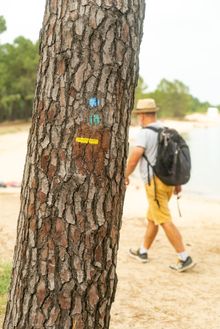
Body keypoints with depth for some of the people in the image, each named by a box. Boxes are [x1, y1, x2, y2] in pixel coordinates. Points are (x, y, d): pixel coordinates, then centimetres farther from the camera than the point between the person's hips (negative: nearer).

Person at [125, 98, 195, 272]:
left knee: (165, 221, -7)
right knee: (152, 218, 19)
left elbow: (135, 156, -23)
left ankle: (185, 258, -10)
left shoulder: (145, 133, -14)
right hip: (168, 180, 9)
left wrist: (126, 175, -6)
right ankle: (143, 252, 32)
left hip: (155, 183, -9)